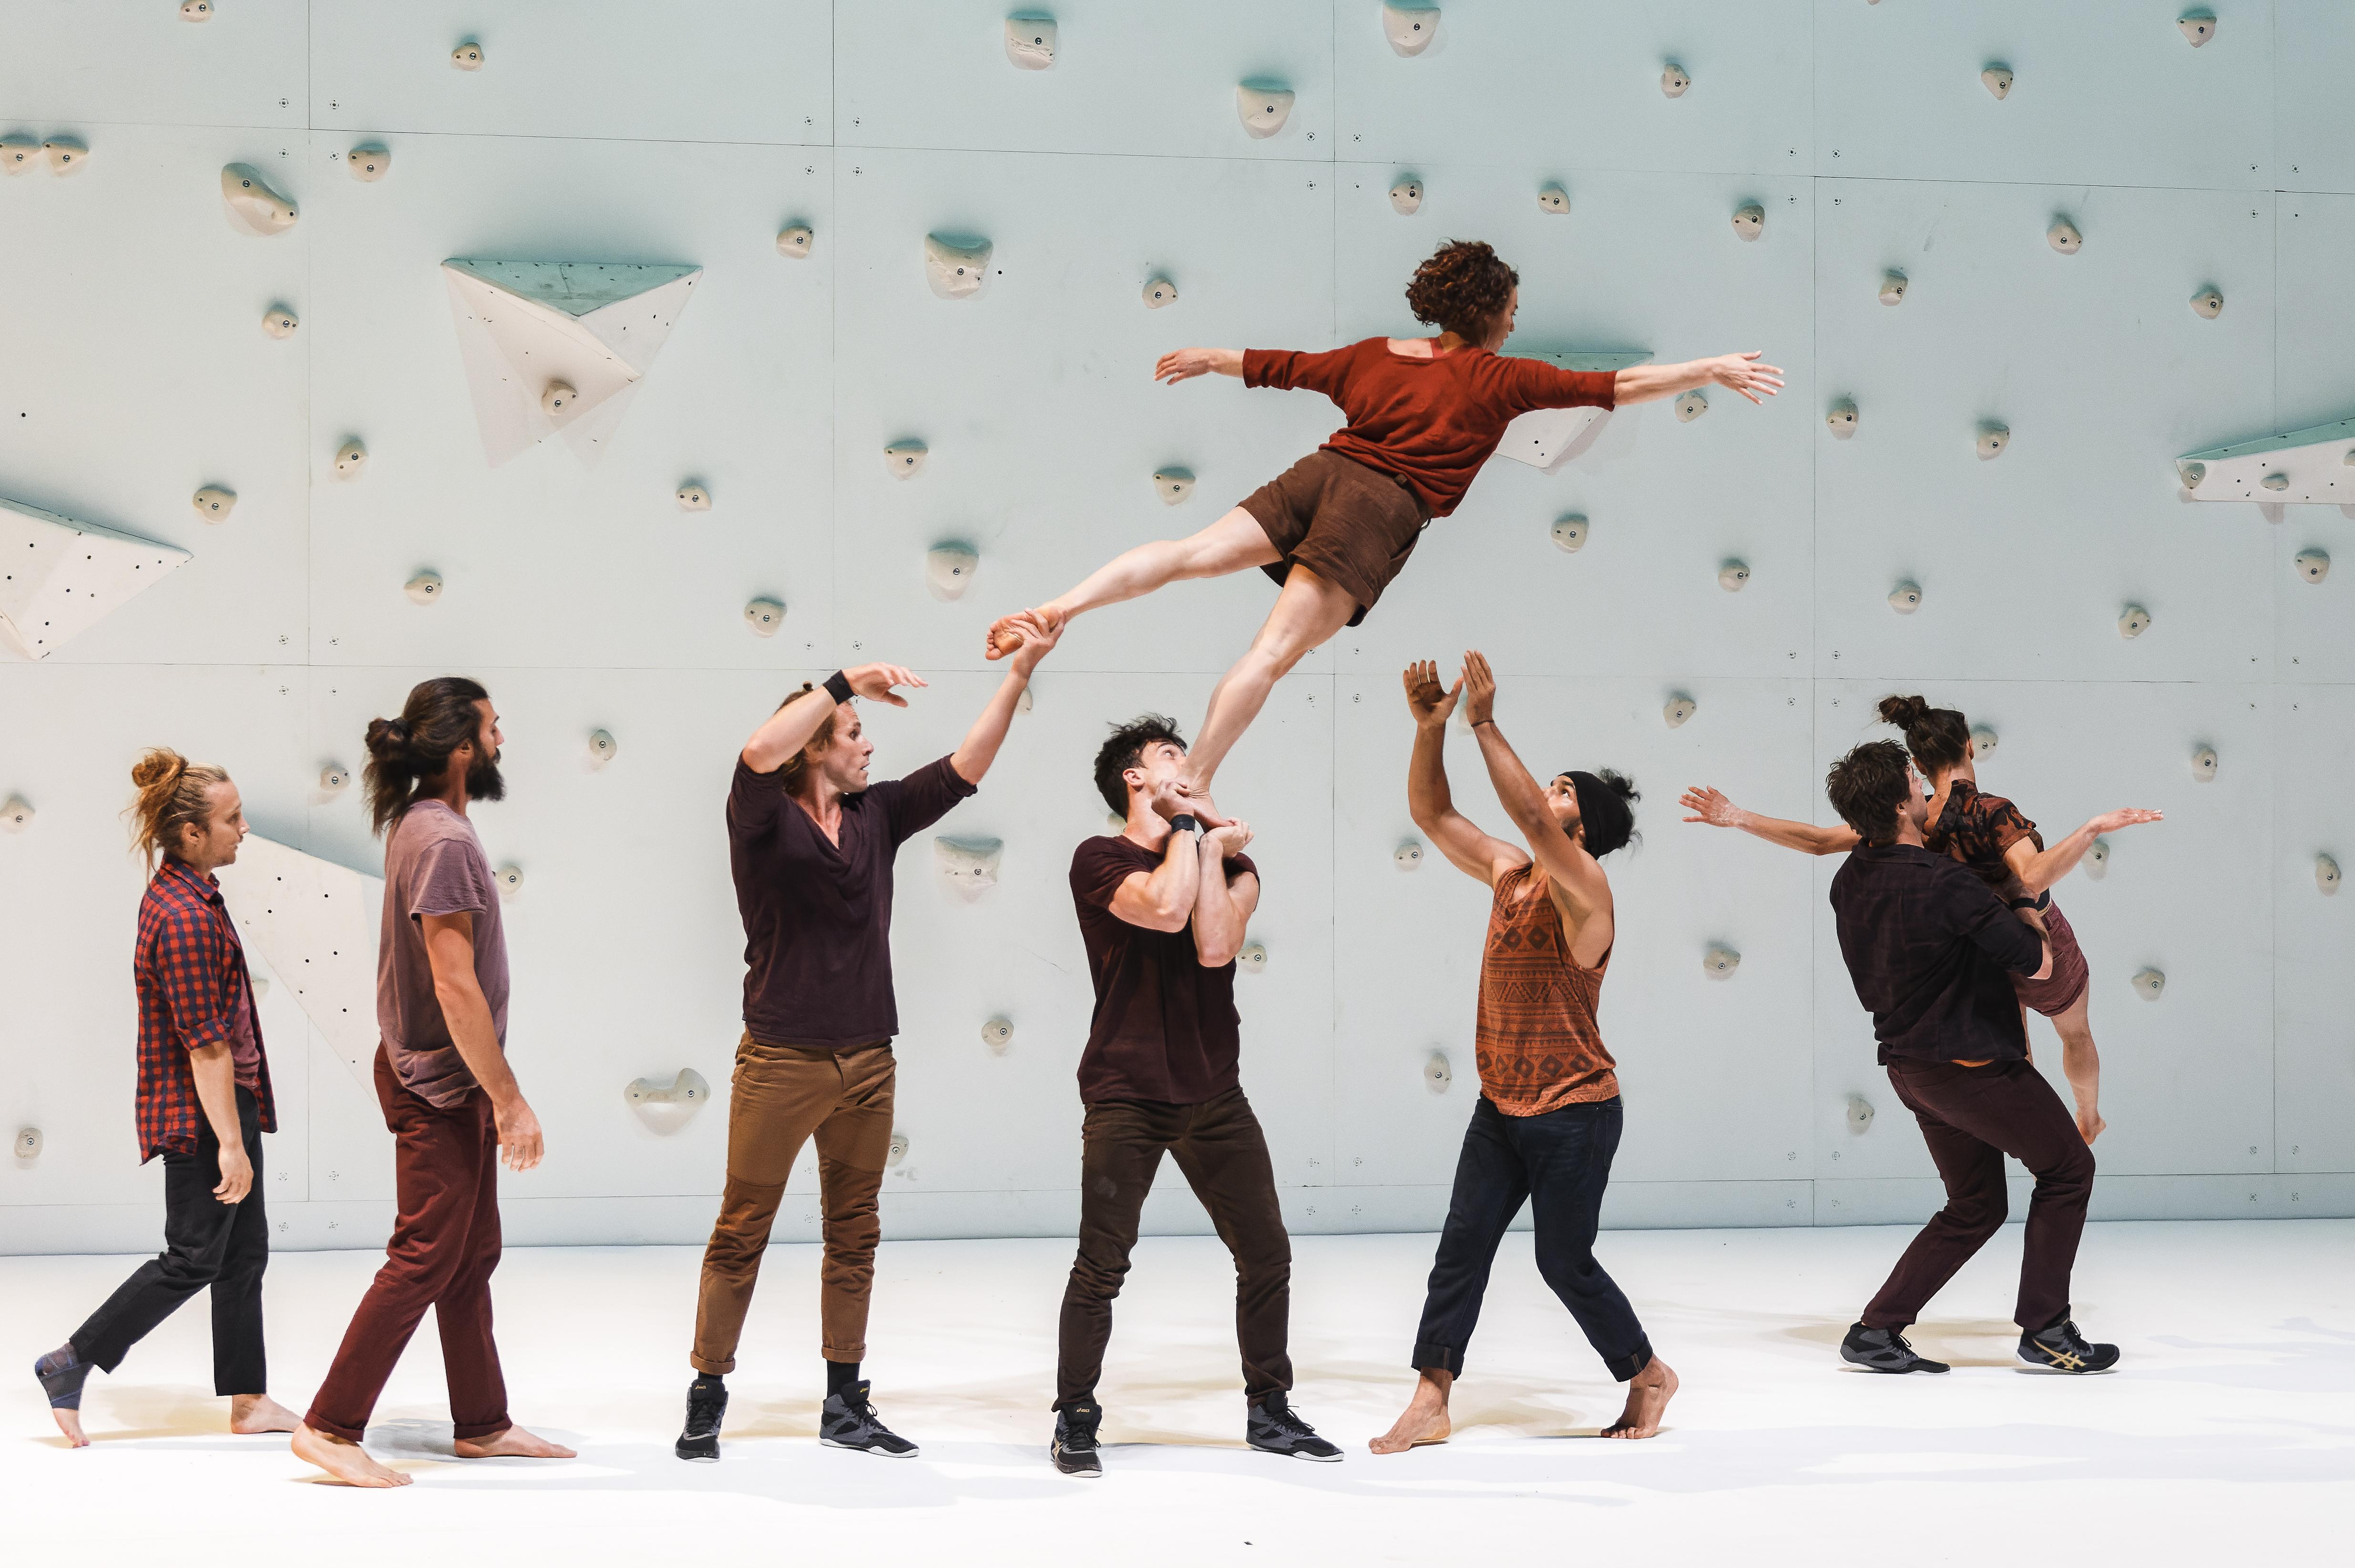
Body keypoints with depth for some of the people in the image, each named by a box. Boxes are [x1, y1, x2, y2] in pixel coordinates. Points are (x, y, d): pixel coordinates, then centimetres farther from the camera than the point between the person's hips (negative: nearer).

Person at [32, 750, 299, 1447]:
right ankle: (70, 1364, 8)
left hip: (221, 1106, 10)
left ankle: (249, 1400, 18)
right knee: (194, 1258, -1)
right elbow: (206, 1045, -24)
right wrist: (230, 1142, -23)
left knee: (244, 1252, 12)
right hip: (200, 1114, -10)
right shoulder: (186, 918, -23)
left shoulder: (180, 895, 10)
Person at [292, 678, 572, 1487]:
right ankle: (330, 1426, -2)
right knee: (424, 1260, -6)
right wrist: (510, 1100, -20)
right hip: (442, 1084, -10)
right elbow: (455, 986, -24)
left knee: (471, 1259, 15)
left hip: (445, 1079, 10)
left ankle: (482, 1424, 23)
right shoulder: (444, 842, -21)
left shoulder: (421, 825, 10)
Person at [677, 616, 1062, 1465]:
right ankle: (706, 1403, 7)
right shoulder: (765, 818, -6)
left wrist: (1020, 672, 2)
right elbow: (760, 750, -27)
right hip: (781, 1060, -6)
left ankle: (845, 1407, 18)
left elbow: (966, 766, 8)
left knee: (854, 1236, 10)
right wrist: (846, 683, -25)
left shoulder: (876, 815, 10)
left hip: (867, 1061, 6)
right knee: (741, 1233, -1)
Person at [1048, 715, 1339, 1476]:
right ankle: (1075, 1421, 6)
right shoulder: (1100, 860, -3)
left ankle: (1269, 1412, 17)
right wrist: (1186, 828, -8)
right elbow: (1166, 907, -23)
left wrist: (1212, 847, -6)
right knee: (1102, 1265, -6)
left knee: (1266, 1252, 4)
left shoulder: (1231, 861, 11)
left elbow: (1214, 947, -8)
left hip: (1213, 1096, 5)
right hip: (1126, 1096, -4)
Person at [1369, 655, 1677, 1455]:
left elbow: (1529, 817, -33)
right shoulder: (1506, 871, 6)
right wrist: (1430, 728, -6)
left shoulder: (1582, 885, -16)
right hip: (1501, 1107, 7)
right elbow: (1432, 813, 8)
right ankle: (1430, 1401, 0)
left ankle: (1648, 1374, 22)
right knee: (1462, 1245, 0)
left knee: (1564, 1261, 2)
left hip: (1574, 1112, -7)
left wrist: (1486, 724, -31)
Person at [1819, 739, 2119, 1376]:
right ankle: (2045, 1328, 10)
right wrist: (2026, 912, 2)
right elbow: (2039, 964, -18)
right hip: (1972, 1062, -8)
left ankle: (1877, 1331, 11)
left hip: (1909, 1061, 8)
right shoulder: (1945, 884, -24)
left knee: (1974, 1208, 18)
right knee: (2067, 1168, 10)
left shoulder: (1849, 882, 1)